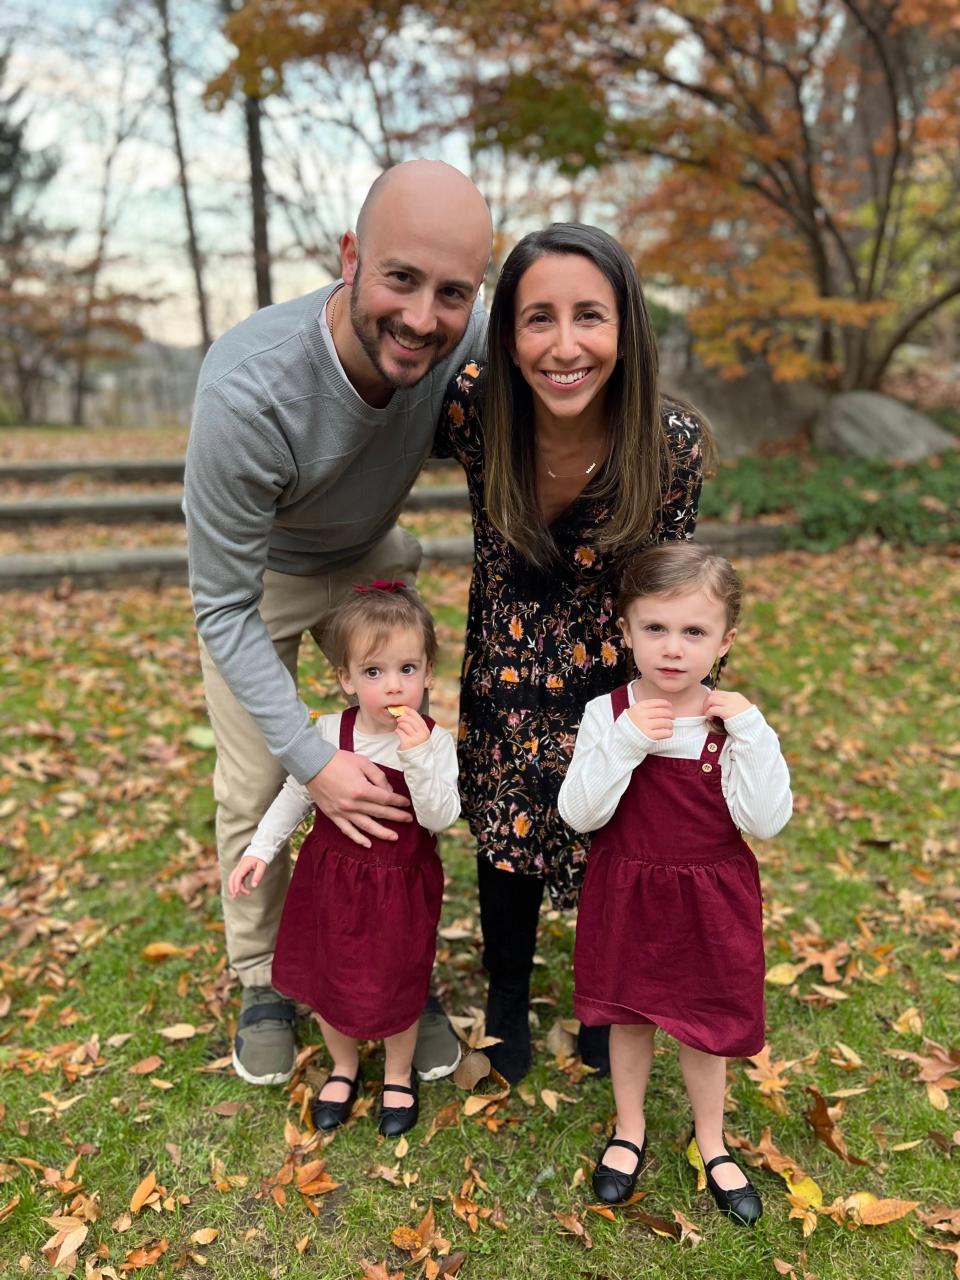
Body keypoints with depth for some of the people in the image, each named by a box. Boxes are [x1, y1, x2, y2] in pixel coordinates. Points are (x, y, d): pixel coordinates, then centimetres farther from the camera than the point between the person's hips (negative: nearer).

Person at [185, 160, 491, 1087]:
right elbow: (224, 608, -30)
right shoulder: (247, 393, -40)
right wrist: (313, 762, -32)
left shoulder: (468, 341, -29)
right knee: (255, 788, 2)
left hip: (369, 558, 3)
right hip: (258, 575, -3)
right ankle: (263, 981, 27)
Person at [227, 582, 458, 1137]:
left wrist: (418, 756, -37)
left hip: (401, 887, -2)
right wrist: (261, 849, -2)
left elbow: (439, 818, -25)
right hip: (331, 878, 3)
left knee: (397, 986, 14)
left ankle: (399, 1075, 44)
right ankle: (344, 1068, 46)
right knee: (327, 978, 18)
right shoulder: (330, 732, -12)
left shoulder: (434, 740, -18)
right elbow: (297, 794, 2)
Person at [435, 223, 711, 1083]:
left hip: (617, 681, 0)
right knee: (508, 846, 14)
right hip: (507, 681, 1)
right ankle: (507, 1001, 45)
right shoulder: (474, 410, -22)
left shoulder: (674, 444, -22)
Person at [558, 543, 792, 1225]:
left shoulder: (737, 721, -12)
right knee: (628, 1015, 19)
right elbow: (580, 814, -19)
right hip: (626, 893, 0)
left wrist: (749, 732, -27)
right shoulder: (607, 715, -14)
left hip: (710, 899, 0)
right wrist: (624, 741, -30)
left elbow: (765, 821, -19)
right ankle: (630, 1129, 45)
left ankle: (711, 1141, 44)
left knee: (704, 1023, 17)